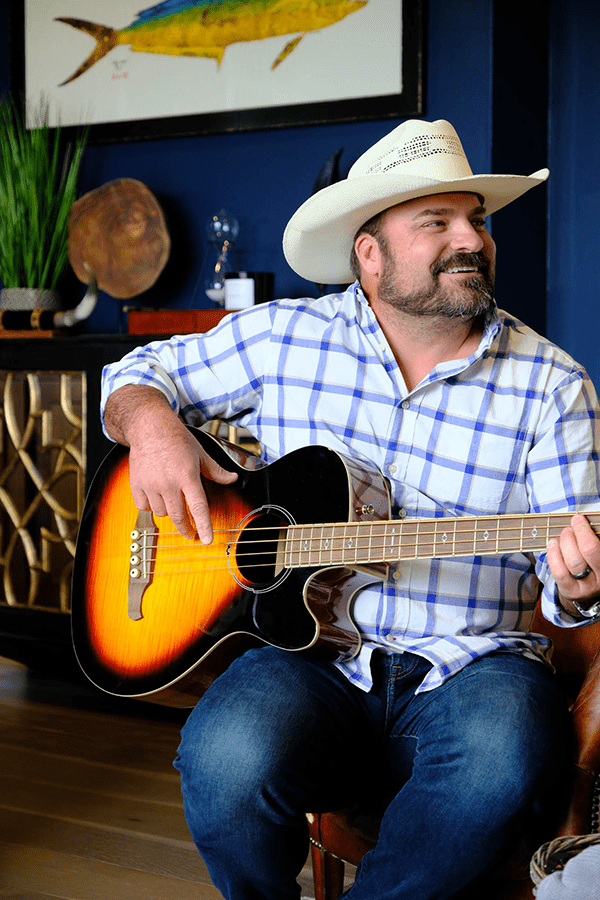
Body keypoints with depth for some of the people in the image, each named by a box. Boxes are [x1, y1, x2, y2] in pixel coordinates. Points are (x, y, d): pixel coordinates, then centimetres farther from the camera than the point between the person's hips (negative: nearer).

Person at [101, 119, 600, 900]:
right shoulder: (283, 337, 6)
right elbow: (141, 373, 17)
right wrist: (150, 423, -7)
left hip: (470, 661, 0)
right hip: (311, 658, 1)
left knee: (505, 752, -35)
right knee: (228, 760, -32)